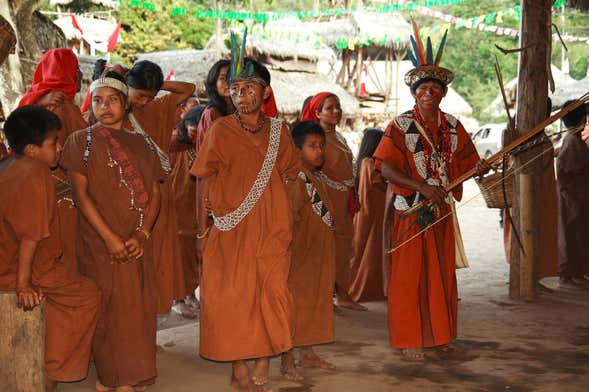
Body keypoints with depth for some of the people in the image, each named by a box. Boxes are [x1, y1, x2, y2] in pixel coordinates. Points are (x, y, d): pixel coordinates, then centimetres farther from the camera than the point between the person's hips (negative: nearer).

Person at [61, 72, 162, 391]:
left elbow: (154, 194, 8)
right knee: (108, 308, -2)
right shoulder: (81, 141, 3)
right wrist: (110, 238, -15)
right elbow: (81, 194, -5)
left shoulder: (142, 144, 13)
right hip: (100, 242, -3)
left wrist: (142, 235, -9)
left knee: (138, 307, 3)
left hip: (138, 243, 3)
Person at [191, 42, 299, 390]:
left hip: (272, 228, 2)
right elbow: (205, 179, 4)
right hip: (231, 230, -2)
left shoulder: (278, 130, 7)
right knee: (234, 293, -1)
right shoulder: (221, 130, 0)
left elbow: (290, 174, 19)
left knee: (272, 292, -3)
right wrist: (205, 224, 1)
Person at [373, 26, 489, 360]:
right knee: (410, 277, 1)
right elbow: (386, 168, -14)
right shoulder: (401, 126, -7)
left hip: (444, 212, 5)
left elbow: (468, 162, 10)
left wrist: (486, 166, -13)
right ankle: (409, 340, 12)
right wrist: (423, 187, -22)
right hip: (411, 211, -5)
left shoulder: (453, 126, 7)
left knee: (443, 274, 12)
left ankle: (440, 334, 26)